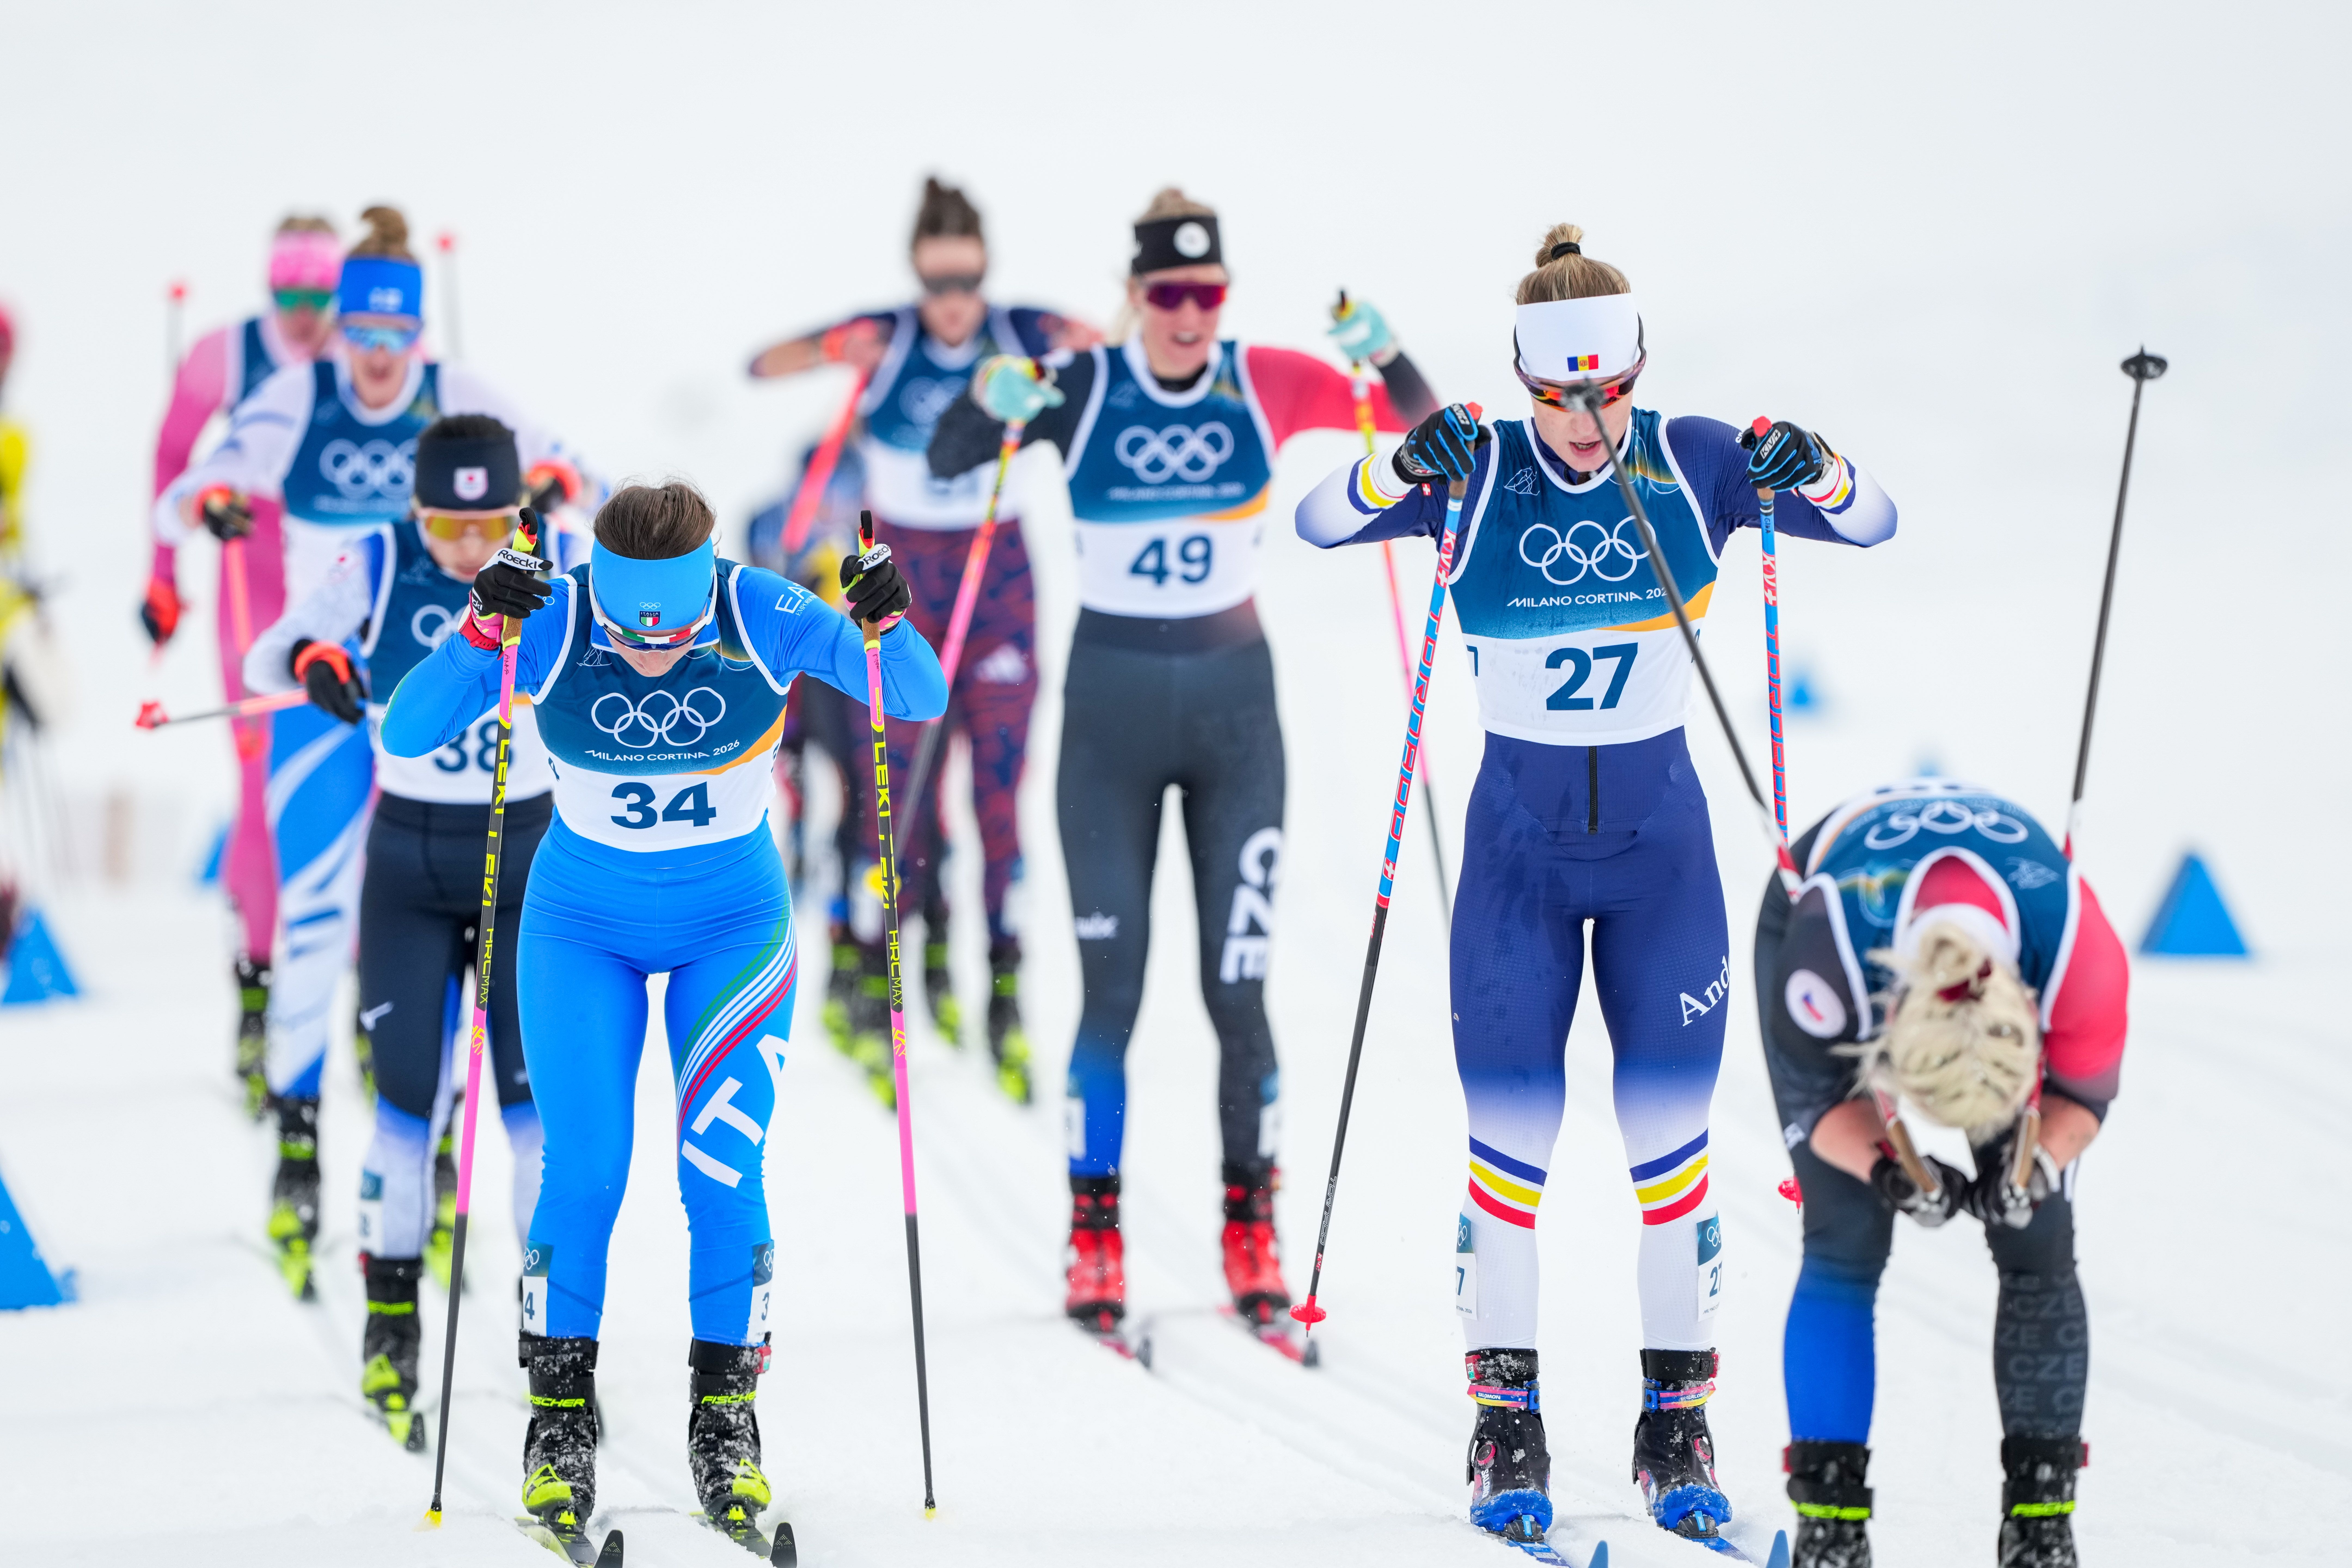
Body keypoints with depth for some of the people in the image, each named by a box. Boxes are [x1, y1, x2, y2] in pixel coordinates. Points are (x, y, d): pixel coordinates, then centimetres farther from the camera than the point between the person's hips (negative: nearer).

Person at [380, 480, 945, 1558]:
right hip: (582, 930, 0)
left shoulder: (765, 618, -22)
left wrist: (890, 628, -41)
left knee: (723, 1171, -9)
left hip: (735, 929, 0)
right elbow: (405, 738, -26)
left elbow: (921, 702, -20)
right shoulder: (548, 629, -22)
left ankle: (725, 1422, 6)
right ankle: (559, 1421, 5)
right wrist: (478, 634, -42)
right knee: (584, 1168, -9)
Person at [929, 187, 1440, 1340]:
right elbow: (947, 463, -9)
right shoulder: (1080, 389, -6)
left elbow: (1420, 426, -2)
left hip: (1233, 700, 1)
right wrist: (990, 405, -30)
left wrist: (1383, 355, -23)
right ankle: (1094, 1243, 7)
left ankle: (1252, 1231, 11)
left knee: (1237, 986, 0)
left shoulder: (1264, 386, -3)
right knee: (1112, 987, -2)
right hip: (1110, 704, -1)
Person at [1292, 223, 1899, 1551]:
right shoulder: (1479, 473, -6)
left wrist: (1814, 475, -26)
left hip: (1662, 831, 1)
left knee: (1672, 1129, 1)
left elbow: (1874, 524, -4)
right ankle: (1508, 1422, 7)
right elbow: (1320, 523, -15)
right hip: (1519, 835, -1)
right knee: (1513, 1128, -3)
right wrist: (1407, 469, -34)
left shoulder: (1692, 464, -4)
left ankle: (1678, 1418, 10)